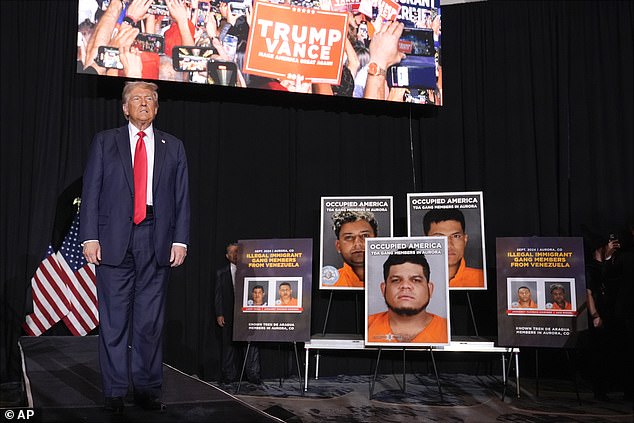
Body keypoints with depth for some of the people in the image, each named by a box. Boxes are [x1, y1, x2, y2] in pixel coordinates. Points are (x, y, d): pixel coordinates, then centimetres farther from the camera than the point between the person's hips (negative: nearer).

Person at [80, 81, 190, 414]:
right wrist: (90, 237, -4)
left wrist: (180, 240, 1)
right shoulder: (105, 142, 11)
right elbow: (90, 193, 5)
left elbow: (182, 198, 10)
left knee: (151, 320, 4)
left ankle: (147, 389, 12)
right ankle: (114, 392, 8)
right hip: (114, 239, -1)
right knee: (114, 319, 0)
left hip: (157, 241, 1)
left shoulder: (173, 147, 14)